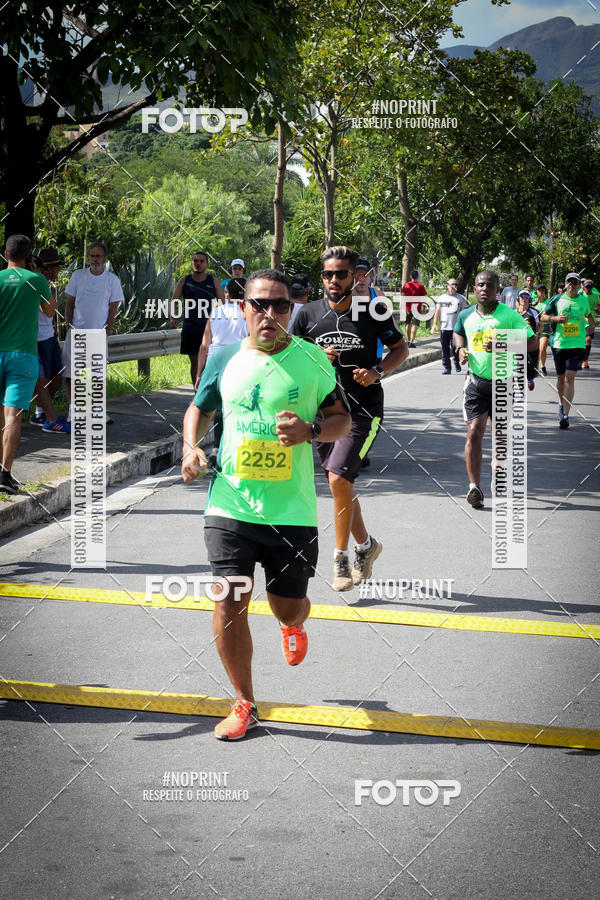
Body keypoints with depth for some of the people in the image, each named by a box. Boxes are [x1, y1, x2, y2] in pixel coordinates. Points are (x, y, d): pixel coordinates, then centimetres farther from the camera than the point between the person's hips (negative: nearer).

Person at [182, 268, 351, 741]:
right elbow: (200, 407, 20)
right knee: (229, 603, -5)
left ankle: (294, 626, 50)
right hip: (230, 504, 1)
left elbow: (343, 418, 6)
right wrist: (191, 446, 1)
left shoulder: (312, 360, -2)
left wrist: (309, 430, -15)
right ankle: (245, 704, 14)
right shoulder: (225, 358, 3)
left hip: (292, 510, -1)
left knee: (288, 608, 9)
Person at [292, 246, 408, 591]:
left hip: (364, 409, -4)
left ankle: (342, 557, -4)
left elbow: (401, 348, 7)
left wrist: (377, 371, -11)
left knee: (338, 478, -18)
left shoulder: (375, 312, -5)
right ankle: (366, 544, 35)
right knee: (341, 484, 12)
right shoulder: (309, 314, 1)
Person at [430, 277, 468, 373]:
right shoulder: (442, 298, 10)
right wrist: (434, 324, 4)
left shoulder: (460, 298, 7)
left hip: (456, 328, -2)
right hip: (444, 328, 2)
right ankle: (446, 368, 9)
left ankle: (456, 363, 18)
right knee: (445, 349, 1)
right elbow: (437, 311, 13)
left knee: (455, 347, -8)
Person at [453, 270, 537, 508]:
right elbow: (458, 332, 25)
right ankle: (474, 486, -15)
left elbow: (532, 343, -10)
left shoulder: (509, 315, -10)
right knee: (474, 433, -13)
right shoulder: (466, 315, 2)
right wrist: (461, 348, 3)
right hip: (476, 382, 1)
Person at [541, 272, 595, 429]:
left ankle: (565, 415, -15)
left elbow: (588, 313, 27)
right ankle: (562, 404, 40)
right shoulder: (557, 300, 2)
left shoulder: (584, 300, 7)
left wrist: (592, 323, 6)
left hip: (577, 344, -1)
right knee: (561, 378, 12)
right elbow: (543, 317, 5)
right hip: (559, 344, 1)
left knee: (570, 378, -13)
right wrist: (555, 318, -13)